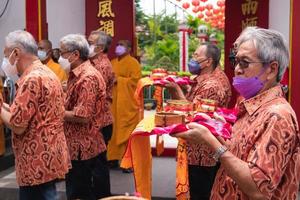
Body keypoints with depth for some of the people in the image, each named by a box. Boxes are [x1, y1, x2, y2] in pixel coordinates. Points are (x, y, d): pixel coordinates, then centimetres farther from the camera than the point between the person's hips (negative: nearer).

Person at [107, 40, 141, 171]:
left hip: (127, 103, -6)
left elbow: (135, 80, -13)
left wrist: (118, 80, -15)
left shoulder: (133, 63, -3)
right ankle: (114, 158, 14)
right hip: (113, 102, 6)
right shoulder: (113, 63, 18)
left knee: (127, 132, -5)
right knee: (114, 130, 6)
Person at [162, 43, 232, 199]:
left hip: (202, 154, -10)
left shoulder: (212, 86, -23)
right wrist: (173, 89, -2)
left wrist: (176, 88, -22)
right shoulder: (206, 78, 10)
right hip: (200, 151, 10)